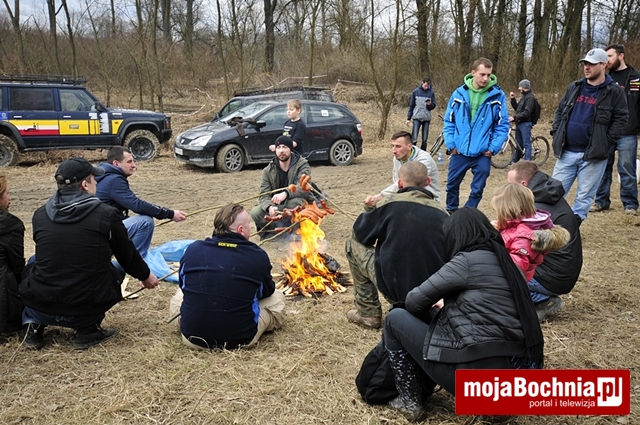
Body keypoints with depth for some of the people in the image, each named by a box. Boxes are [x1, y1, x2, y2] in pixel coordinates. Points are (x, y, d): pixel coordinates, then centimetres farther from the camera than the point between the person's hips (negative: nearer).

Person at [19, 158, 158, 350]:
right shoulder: (106, 215, -8)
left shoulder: (40, 214, 2)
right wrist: (145, 275, 28)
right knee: (115, 271, 26)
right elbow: (127, 255, 6)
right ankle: (87, 330, 12)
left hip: (40, 305, 3)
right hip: (86, 308, -3)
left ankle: (34, 324, 18)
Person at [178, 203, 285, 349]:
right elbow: (267, 292, 9)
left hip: (192, 338, 3)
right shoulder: (258, 256, -10)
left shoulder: (193, 250, -4)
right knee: (277, 298, 20)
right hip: (240, 339, -2)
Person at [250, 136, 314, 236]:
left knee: (295, 201, -38)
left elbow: (303, 187, -26)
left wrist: (285, 194, -46)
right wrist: (269, 207, -34)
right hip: (277, 207, 3)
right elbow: (264, 195, -9)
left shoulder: (302, 165, -8)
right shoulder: (268, 171, 0)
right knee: (255, 213, -24)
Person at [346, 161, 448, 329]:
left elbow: (360, 233, 5)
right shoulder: (442, 213, 2)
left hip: (396, 288, -5)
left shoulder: (390, 203, -7)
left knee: (354, 244, 14)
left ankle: (368, 313, 15)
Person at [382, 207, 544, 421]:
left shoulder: (468, 260, -7)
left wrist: (431, 313, 19)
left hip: (475, 375, -8)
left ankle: (409, 400, 14)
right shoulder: (505, 262, 14)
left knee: (395, 318, 6)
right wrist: (443, 310, 30)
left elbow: (414, 302, -2)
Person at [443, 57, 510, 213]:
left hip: (483, 154, -1)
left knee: (477, 190, 7)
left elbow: (503, 126, -2)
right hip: (459, 152, 2)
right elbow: (449, 121, 5)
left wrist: (493, 148, -8)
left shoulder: (497, 96, -5)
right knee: (452, 185, 14)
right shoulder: (459, 93, -2)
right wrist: (451, 144, -2)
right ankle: (451, 213, 36)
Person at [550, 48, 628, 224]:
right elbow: (559, 112, 17)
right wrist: (556, 134, 5)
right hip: (566, 152, 4)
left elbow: (620, 119, -4)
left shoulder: (613, 92, -2)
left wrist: (605, 143, -12)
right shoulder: (574, 87, 10)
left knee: (584, 195, 4)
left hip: (593, 155, -4)